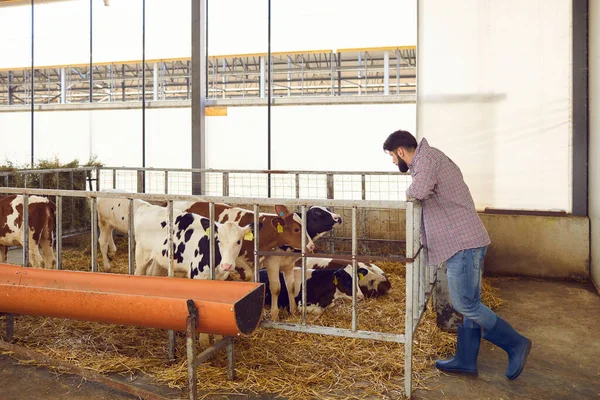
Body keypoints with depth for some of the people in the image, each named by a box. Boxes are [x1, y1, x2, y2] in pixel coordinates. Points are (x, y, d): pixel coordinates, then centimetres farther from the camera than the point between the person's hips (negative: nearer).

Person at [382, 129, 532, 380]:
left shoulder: (426, 157, -10)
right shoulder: (433, 157, 21)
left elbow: (420, 190, -28)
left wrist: (409, 194, -8)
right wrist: (414, 195, 6)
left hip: (463, 242, -10)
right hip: (467, 241, 10)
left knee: (464, 304, -4)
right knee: (469, 303, 13)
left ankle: (515, 343, 7)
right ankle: (466, 361, 21)